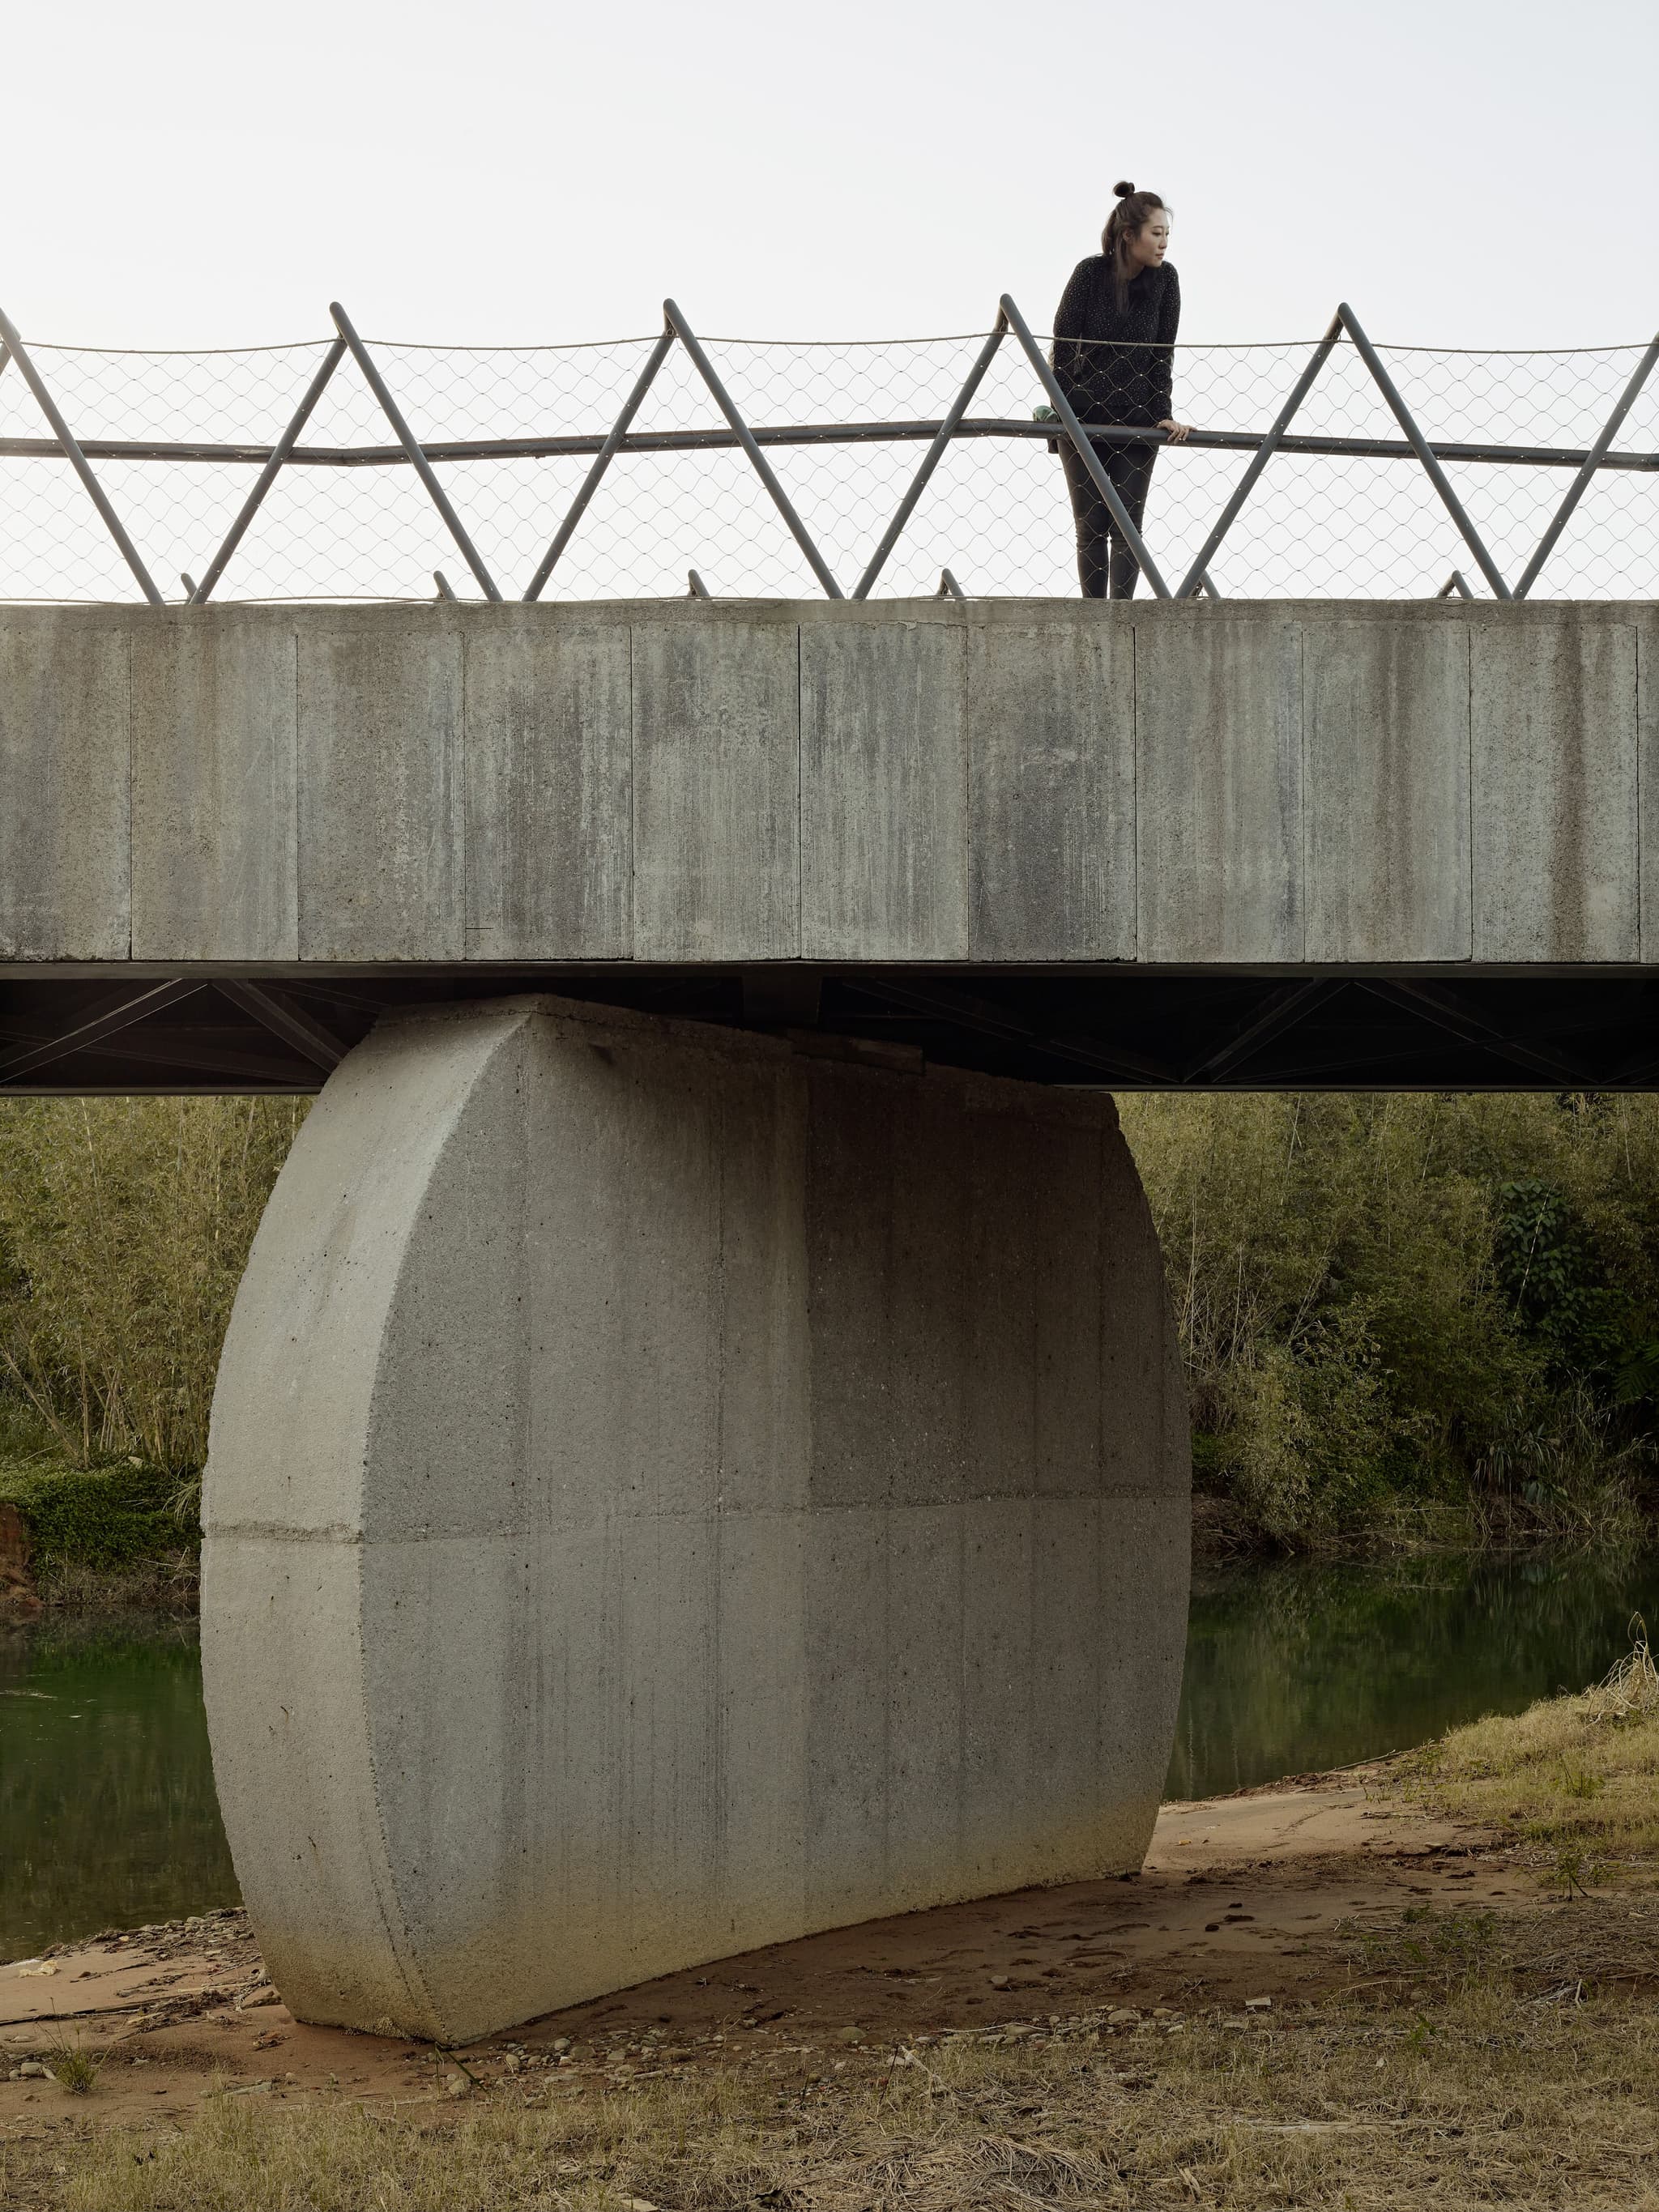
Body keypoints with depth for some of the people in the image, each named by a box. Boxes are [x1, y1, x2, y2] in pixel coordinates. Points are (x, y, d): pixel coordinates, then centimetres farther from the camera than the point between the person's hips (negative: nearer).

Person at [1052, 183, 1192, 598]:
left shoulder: (1165, 278, -5)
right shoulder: (1091, 272, -11)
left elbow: (1163, 352, -2)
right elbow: (1064, 342, -7)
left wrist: (1163, 414, -8)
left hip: (1137, 419, 1)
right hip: (1083, 416, -1)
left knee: (1127, 524, -5)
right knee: (1091, 525, 2)